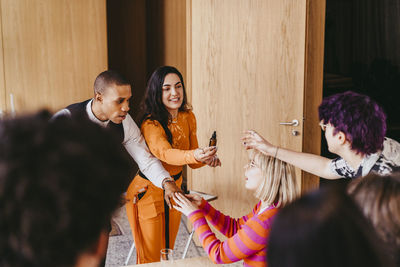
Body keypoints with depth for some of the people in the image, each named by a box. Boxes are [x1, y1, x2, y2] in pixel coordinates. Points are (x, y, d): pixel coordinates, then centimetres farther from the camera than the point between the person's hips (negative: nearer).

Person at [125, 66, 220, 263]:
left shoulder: (188, 118, -4)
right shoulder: (151, 124, -25)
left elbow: (192, 162, -1)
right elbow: (165, 153, -44)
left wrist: (207, 159, -23)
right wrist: (194, 155, -63)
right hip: (148, 192, -6)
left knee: (168, 252, 21)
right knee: (150, 258, 5)